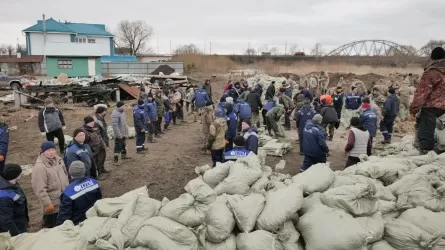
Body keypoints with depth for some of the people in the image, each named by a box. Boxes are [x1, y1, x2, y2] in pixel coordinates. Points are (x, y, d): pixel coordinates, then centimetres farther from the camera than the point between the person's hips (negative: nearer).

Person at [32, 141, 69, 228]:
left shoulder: (58, 160, 3)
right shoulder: (39, 167, -21)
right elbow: (40, 189, -23)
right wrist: (47, 204, -22)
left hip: (64, 201, 7)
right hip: (52, 205, -7)